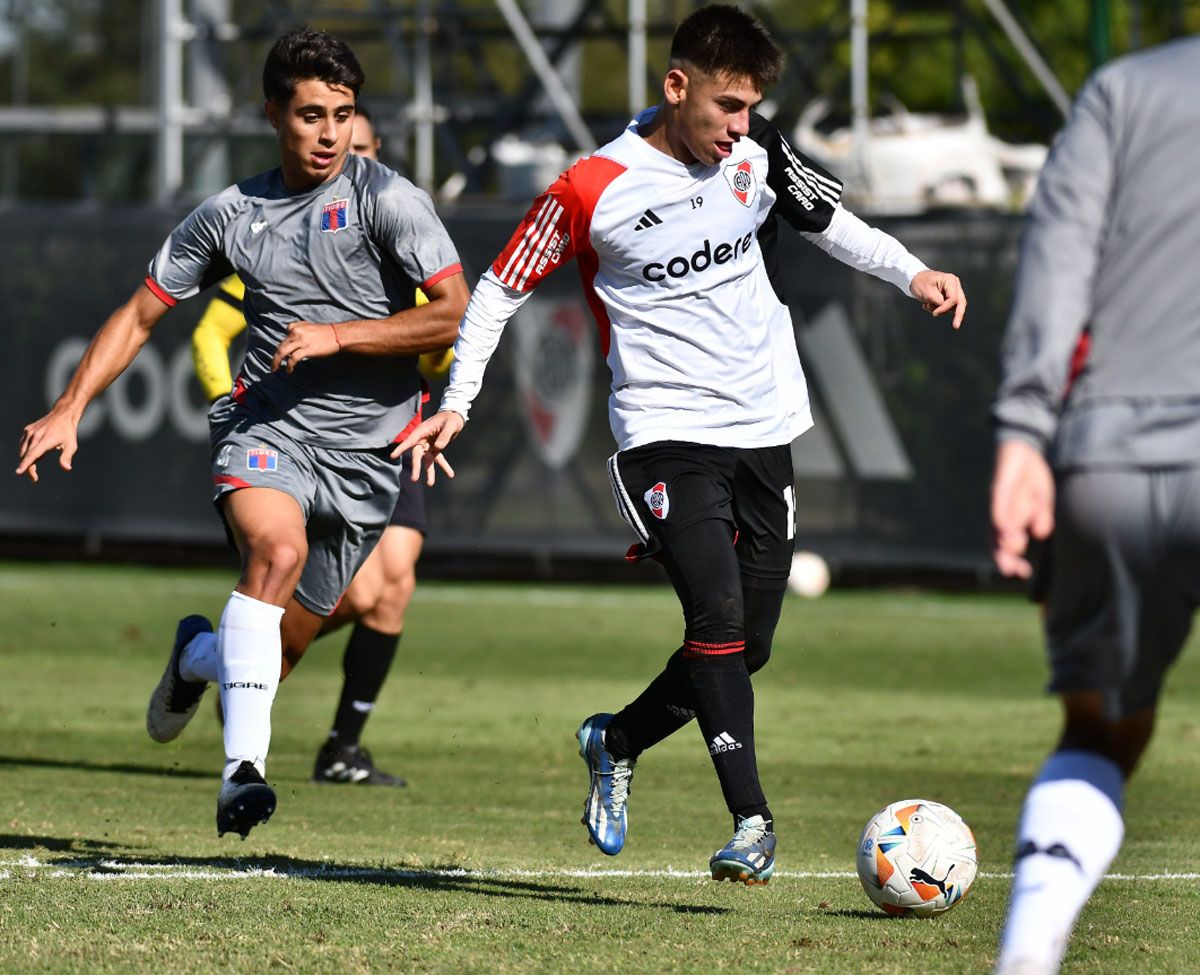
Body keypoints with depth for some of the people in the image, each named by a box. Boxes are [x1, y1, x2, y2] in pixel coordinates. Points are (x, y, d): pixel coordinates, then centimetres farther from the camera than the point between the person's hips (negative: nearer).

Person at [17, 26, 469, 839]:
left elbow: (454, 316, -10)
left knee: (277, 650, 7)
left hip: (364, 456, 0)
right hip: (265, 428, 0)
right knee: (278, 549, -34)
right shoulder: (231, 215, 6)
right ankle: (243, 767, -35)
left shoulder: (387, 200, -5)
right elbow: (141, 315, 15)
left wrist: (336, 335, -16)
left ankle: (198, 654, 45)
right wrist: (69, 412, 6)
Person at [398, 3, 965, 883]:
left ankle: (617, 742, 33)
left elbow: (827, 218, 21)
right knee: (718, 612, -24)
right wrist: (456, 404, -5)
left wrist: (912, 272, 6)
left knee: (748, 646, 7)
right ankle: (752, 821, -25)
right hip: (666, 435, -6)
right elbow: (501, 289, 0)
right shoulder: (593, 191, -11)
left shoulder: (757, 153, 3)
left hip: (764, 430, 6)